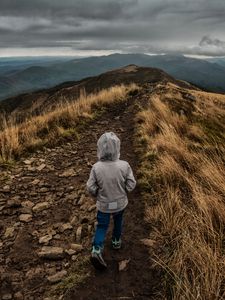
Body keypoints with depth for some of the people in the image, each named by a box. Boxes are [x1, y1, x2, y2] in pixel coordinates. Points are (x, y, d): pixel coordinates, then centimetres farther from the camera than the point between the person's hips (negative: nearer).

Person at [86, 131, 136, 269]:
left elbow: (91, 188, -17)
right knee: (118, 220, 29)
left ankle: (97, 249, 3)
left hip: (103, 205, -1)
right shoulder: (124, 165, -25)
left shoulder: (96, 167, -26)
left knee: (102, 226, 18)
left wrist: (98, 195, 5)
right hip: (120, 202, 1)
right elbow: (131, 185, -15)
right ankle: (117, 240, 48)